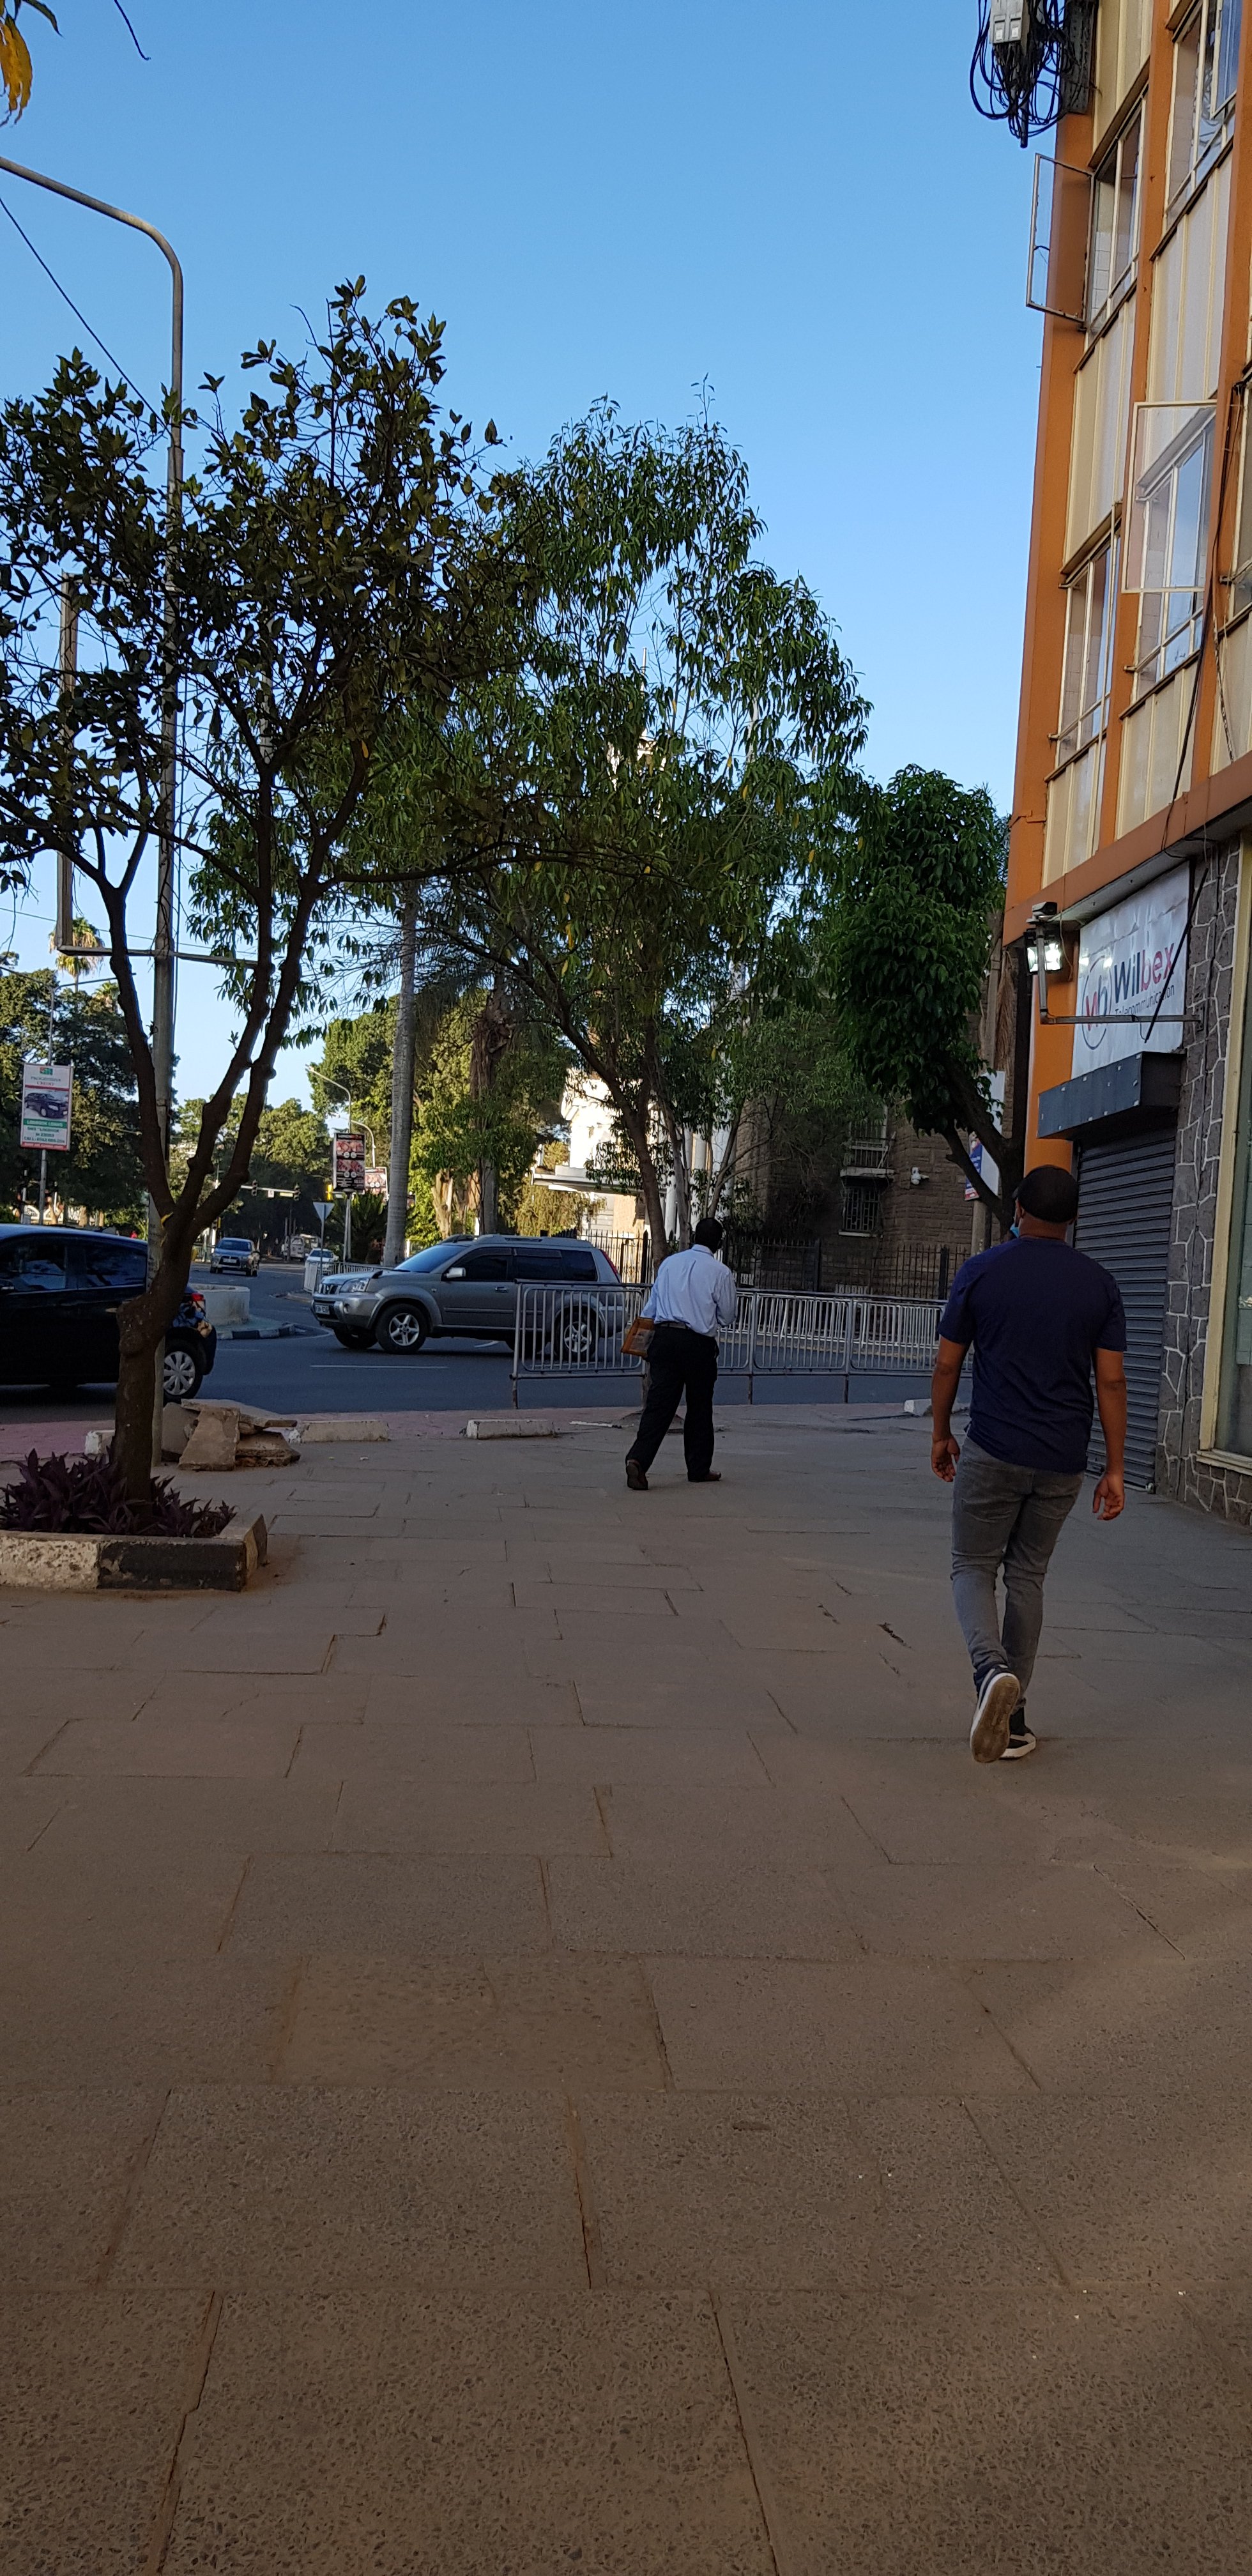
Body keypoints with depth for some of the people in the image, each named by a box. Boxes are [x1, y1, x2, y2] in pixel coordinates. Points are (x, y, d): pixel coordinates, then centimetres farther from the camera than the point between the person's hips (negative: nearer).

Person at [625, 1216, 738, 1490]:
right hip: (698, 1344, -3)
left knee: (659, 1404, -1)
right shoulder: (720, 1273, -5)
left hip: (665, 1338, 3)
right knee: (699, 1408, 12)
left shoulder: (669, 1263, 8)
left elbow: (650, 1307, 14)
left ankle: (638, 1459, -19)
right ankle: (699, 1469, 22)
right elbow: (727, 1316, 4)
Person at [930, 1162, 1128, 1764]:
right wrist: (1115, 1469, 4)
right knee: (1027, 1576, 15)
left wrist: (940, 1434, 15)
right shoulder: (1099, 1284, 2)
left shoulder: (980, 1273, -3)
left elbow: (947, 1365, 1)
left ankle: (992, 1671, -20)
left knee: (973, 1568, 9)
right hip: (1063, 1463, 3)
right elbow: (1111, 1381, -1)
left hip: (993, 1452, -3)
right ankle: (1013, 1719, 17)